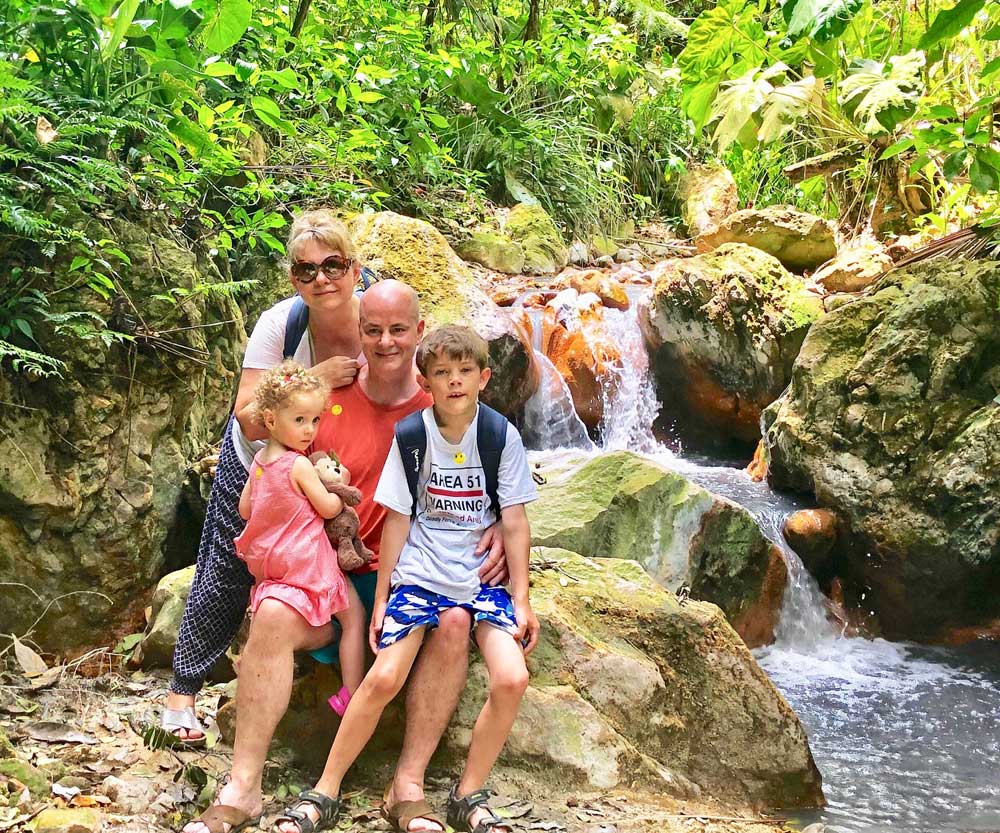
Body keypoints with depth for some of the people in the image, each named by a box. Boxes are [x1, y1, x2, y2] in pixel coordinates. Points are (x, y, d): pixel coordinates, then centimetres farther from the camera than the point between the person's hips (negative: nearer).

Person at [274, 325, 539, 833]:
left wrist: (521, 599, -3)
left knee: (512, 679, -18)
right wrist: (381, 597, 1)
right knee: (383, 678, -17)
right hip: (420, 573, -1)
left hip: (482, 576, 1)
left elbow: (513, 522, 0)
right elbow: (398, 519, 0)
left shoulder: (502, 437, -2)